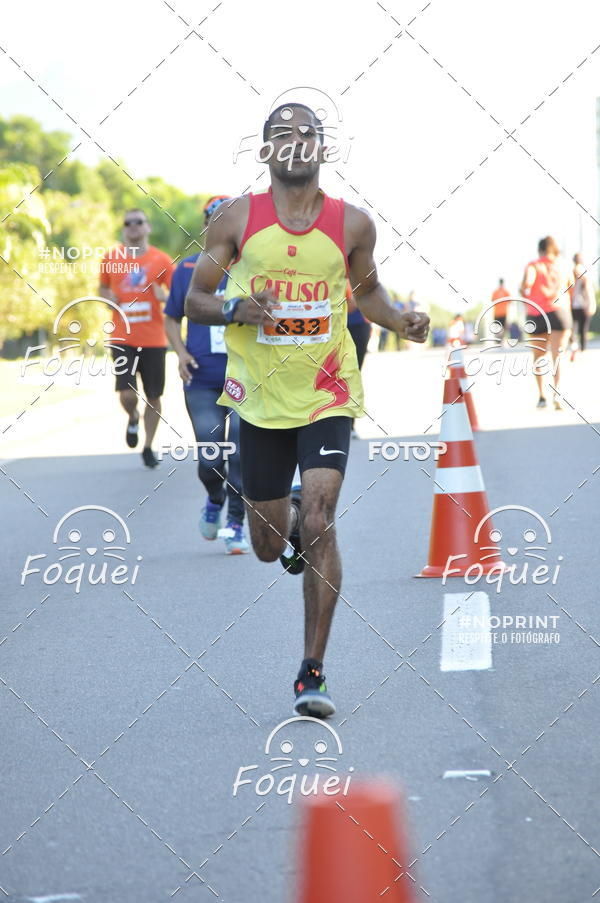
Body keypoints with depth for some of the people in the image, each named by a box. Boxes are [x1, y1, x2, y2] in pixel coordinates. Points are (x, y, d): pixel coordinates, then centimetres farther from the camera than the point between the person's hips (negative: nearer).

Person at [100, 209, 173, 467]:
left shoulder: (162, 260, -1)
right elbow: (103, 288, 19)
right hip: (123, 339, 0)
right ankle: (132, 418, 21)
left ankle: (148, 447, 23)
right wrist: (107, 297, -3)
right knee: (126, 393, -14)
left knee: (153, 396, 5)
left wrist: (165, 297, -19)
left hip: (154, 340, 0)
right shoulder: (111, 259, 3)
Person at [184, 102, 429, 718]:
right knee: (269, 546, 9)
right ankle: (291, 520, 49)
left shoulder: (352, 223, 0)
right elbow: (194, 301, 2)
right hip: (261, 400, 1)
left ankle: (313, 671, -9)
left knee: (318, 526, -17)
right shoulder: (238, 219, -3)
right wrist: (234, 309, -19)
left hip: (328, 396, -1)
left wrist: (399, 321, -3)